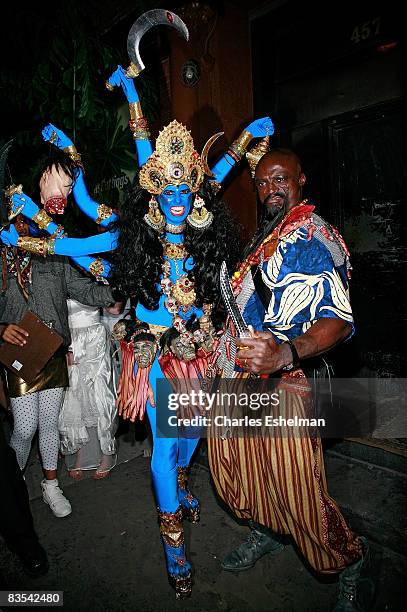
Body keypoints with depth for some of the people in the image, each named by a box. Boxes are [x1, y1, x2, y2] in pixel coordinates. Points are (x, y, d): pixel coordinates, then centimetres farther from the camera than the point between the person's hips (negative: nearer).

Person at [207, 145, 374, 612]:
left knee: (295, 487, -3)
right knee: (230, 464, 17)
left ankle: (351, 564, 27)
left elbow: (338, 319, -22)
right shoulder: (261, 236, 17)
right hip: (239, 370, 8)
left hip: (282, 379, -8)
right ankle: (264, 534, 44)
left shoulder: (317, 238, -10)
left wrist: (286, 353, -38)